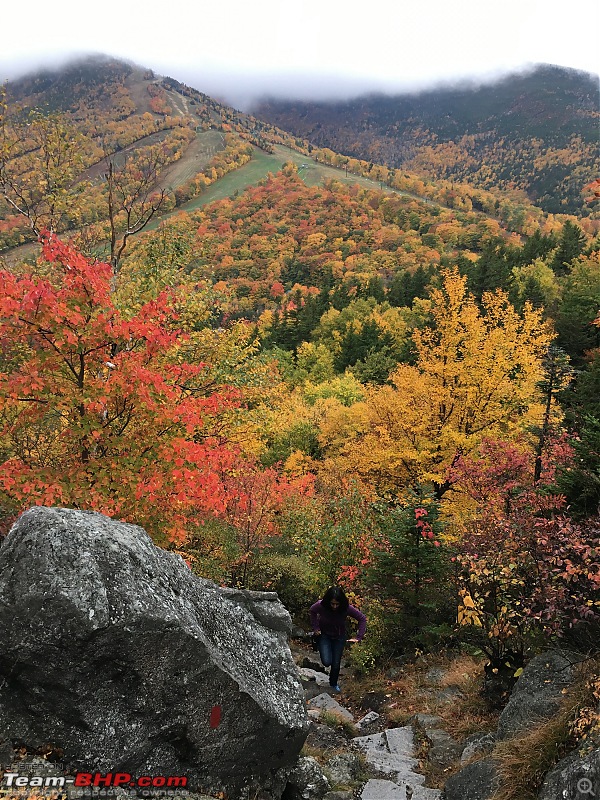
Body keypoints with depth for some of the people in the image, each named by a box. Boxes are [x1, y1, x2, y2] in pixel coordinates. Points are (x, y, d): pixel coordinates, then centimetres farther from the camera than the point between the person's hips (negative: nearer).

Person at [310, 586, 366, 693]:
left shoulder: (347, 608, -30)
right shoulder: (321, 605, -30)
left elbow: (362, 618, -14)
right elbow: (312, 611, -4)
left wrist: (359, 637, -18)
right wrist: (315, 628, -8)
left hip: (339, 637, 1)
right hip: (324, 635, -1)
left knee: (336, 664, 8)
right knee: (326, 662, -15)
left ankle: (334, 683, 39)